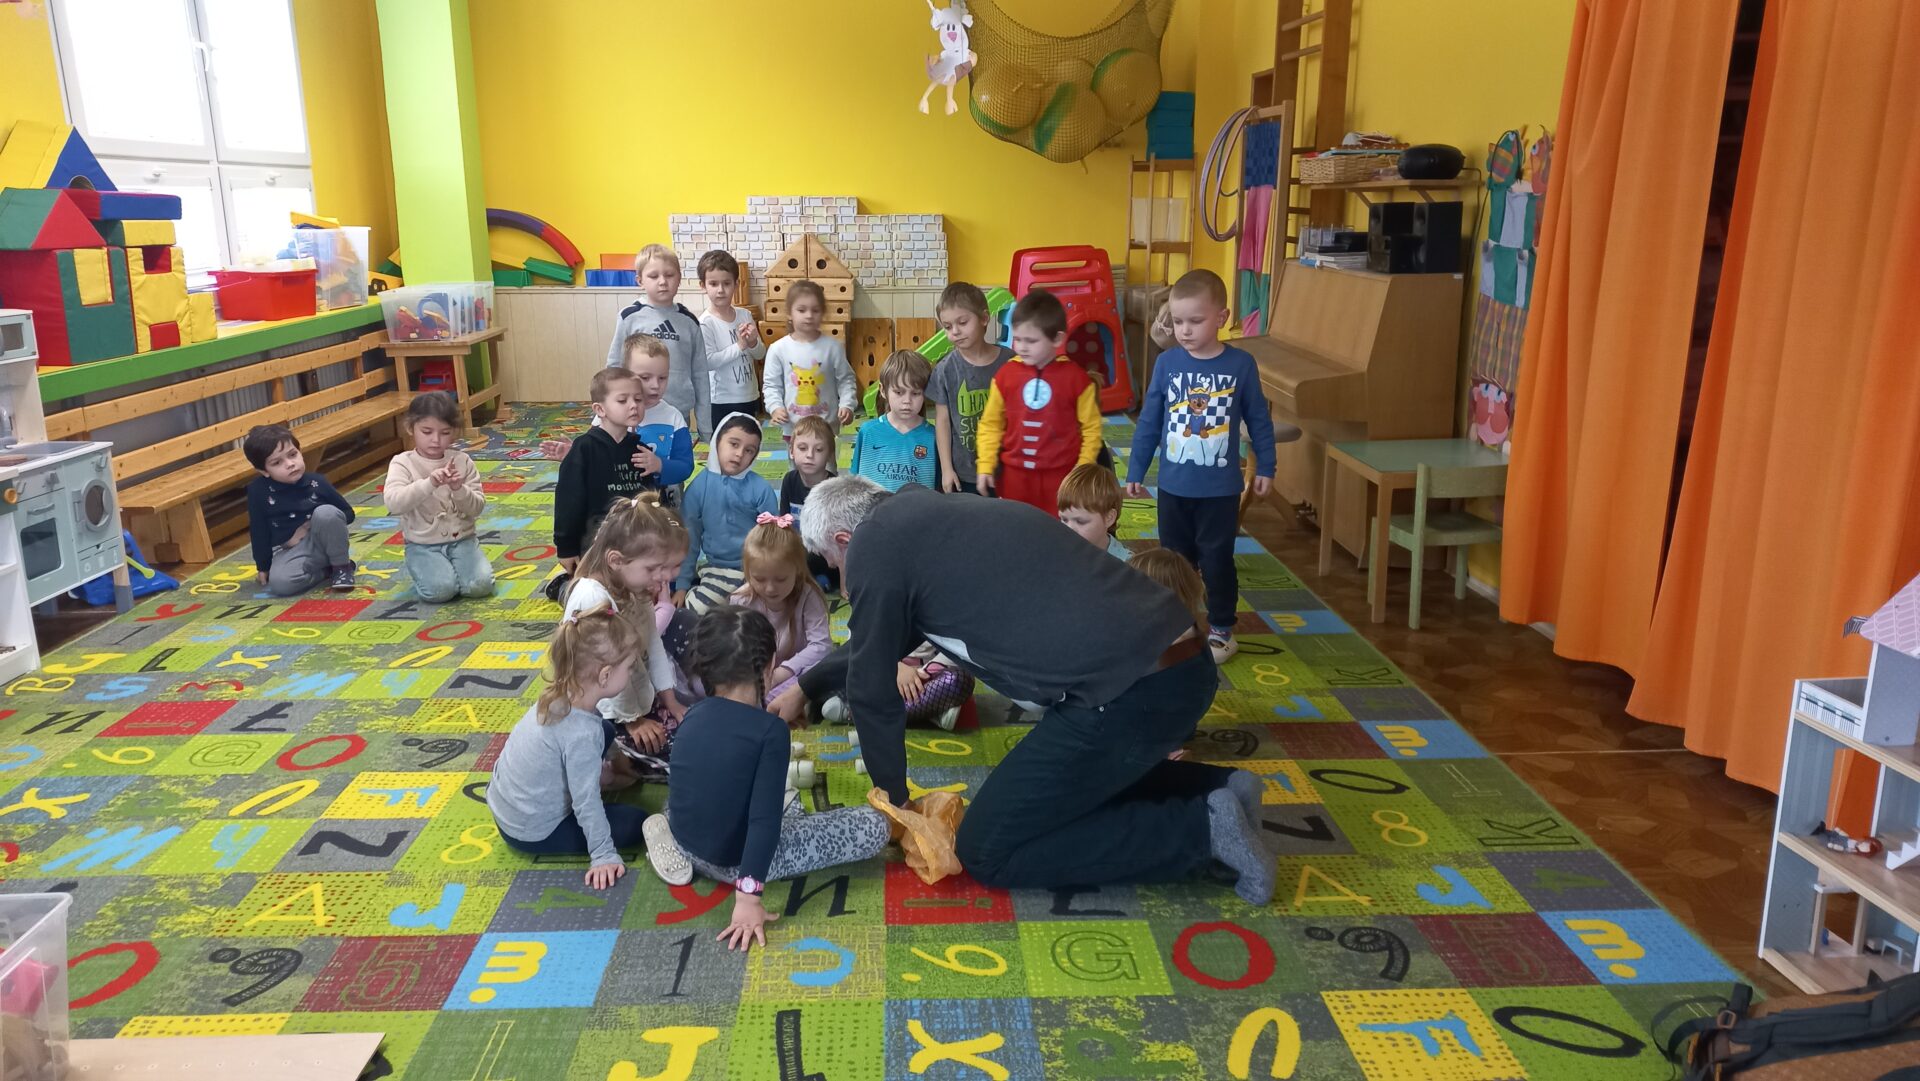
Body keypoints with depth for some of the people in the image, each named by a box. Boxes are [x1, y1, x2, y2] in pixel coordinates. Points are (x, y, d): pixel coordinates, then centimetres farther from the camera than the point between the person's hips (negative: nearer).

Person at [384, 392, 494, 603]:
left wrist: (459, 489, -22)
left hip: (462, 539, 2)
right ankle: (425, 571, 8)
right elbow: (393, 503, -22)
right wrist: (429, 484, -34)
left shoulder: (462, 462, 2)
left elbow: (477, 508, -2)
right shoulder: (403, 463, -5)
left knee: (480, 585, -22)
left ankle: (452, 569, 11)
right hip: (423, 546, -2)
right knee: (440, 589, -27)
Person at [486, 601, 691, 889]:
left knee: (606, 729, 10)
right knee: (634, 822, 1)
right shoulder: (581, 735, -33)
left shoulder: (556, 698, -10)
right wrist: (604, 855, -15)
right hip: (532, 834, -8)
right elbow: (586, 803, -25)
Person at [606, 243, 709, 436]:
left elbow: (700, 374, 8)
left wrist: (705, 423, 7)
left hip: (680, 415, 2)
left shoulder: (689, 321, 5)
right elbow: (614, 367, 4)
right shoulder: (630, 317, -2)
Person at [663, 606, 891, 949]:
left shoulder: (693, 717, -1)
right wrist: (748, 896, -24)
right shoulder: (769, 729, -19)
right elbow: (764, 820, -25)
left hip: (683, 842, 7)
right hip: (734, 862, -7)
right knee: (876, 825, -5)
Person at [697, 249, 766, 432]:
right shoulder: (705, 323, -13)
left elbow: (761, 355, 7)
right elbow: (708, 361, -22)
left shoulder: (745, 315, 2)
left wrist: (753, 343, -14)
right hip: (722, 402, -5)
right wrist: (739, 346, -22)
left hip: (750, 397, 6)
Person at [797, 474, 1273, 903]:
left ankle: (1201, 827, 1)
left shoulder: (874, 543, -2)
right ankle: (1217, 788, 18)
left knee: (987, 849, 4)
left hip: (1129, 690, -9)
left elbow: (872, 687, 5)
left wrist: (891, 794, 21)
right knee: (1054, 781, 31)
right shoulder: (935, 512, 23)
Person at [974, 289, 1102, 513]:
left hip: (1060, 475, -2)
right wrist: (985, 466, 0)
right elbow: (991, 424, 6)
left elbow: (1091, 428, 0)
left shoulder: (1076, 377, -8)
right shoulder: (1005, 375, -3)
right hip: (1015, 473, 2)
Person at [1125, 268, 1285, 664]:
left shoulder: (1241, 364, -8)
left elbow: (1259, 420, 2)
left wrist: (1265, 467, 5)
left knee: (1217, 560, 8)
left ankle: (1222, 631, 23)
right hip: (1173, 486, 2)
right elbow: (1148, 422, 1)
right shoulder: (1167, 363, -5)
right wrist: (1135, 472, 3)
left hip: (1221, 488, -2)